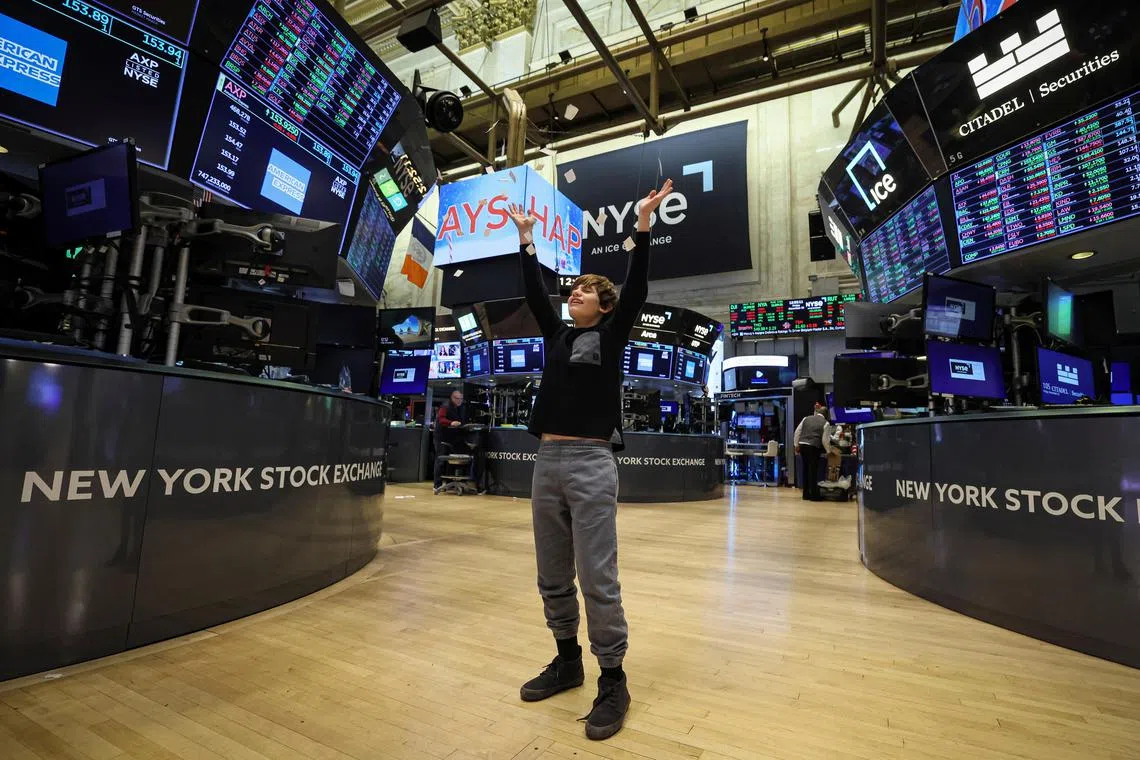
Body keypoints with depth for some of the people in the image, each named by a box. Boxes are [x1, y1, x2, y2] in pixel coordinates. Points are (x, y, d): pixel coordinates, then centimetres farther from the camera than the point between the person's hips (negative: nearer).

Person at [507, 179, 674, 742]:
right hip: (546, 461, 6)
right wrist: (526, 237, 20)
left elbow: (636, 288, -6)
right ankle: (567, 661, 32)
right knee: (552, 577, 14)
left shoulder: (611, 335, 4)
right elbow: (533, 291, 18)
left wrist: (642, 225, -9)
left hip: (591, 463, -6)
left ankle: (613, 682, 14)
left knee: (598, 578, -3)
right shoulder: (557, 334, 17)